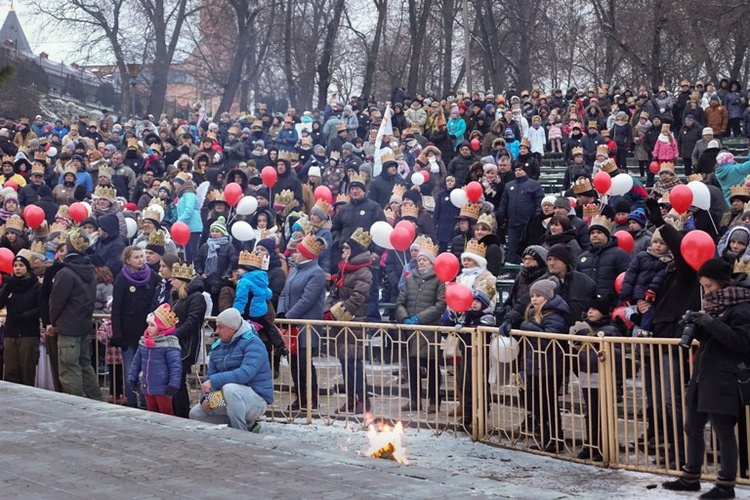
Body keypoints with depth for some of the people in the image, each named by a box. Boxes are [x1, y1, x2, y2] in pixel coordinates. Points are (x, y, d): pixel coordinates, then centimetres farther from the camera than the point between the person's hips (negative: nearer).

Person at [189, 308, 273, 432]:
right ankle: (247, 424, 5)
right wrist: (205, 397, -11)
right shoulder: (217, 347, 10)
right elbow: (210, 375, 9)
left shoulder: (253, 343, -15)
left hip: (257, 399, -9)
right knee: (196, 413, 3)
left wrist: (213, 381, -32)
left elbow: (245, 373, -30)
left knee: (230, 388, -36)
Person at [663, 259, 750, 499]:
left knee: (724, 433, -1)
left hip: (724, 382, -9)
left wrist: (711, 323, -25)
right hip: (702, 377, 9)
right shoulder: (714, 302, 16)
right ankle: (690, 478, 25)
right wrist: (697, 325, 1)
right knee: (693, 428, 14)